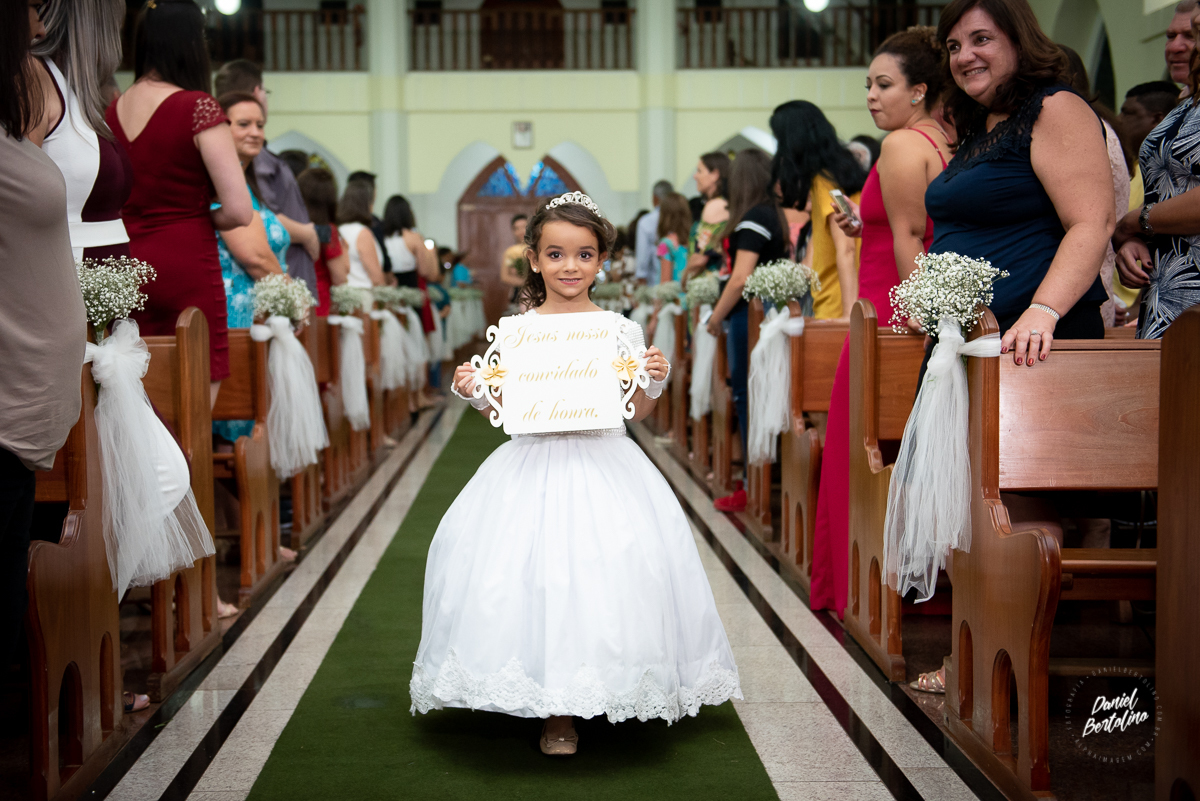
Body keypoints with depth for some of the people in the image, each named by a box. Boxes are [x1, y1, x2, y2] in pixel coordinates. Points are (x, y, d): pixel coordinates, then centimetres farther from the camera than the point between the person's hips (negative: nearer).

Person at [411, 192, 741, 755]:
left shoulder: (621, 330, 1)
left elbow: (636, 411, 7)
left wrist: (654, 382, -12)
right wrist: (472, 392, -12)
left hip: (604, 466, 0)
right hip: (532, 468, 0)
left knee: (605, 572, -3)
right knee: (536, 577, -4)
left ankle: (590, 694, 20)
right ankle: (556, 714, 9)